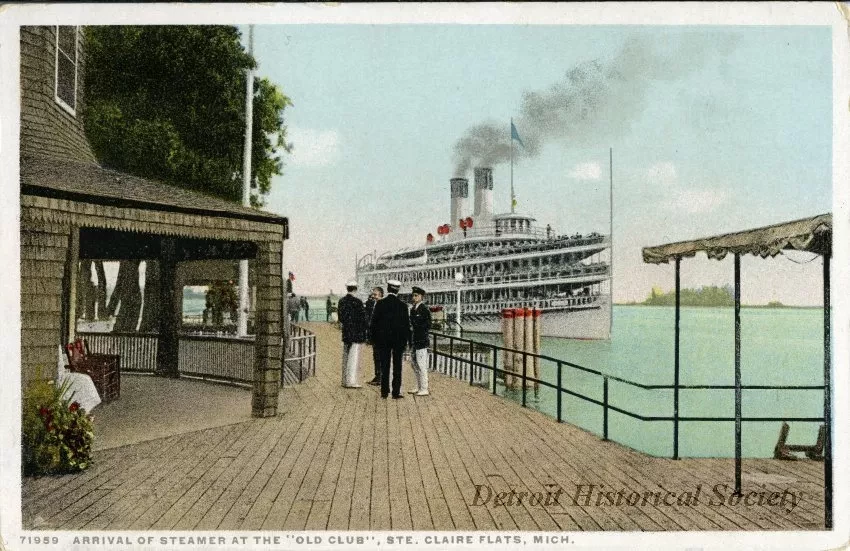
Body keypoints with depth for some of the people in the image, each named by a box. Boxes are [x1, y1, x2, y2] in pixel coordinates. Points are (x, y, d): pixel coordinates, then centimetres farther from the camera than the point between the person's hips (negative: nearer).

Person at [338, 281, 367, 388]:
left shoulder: (341, 301, 4)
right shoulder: (357, 302, -15)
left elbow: (340, 318, 10)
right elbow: (362, 318, -12)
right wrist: (364, 334, -3)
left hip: (345, 334, 7)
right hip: (356, 334, -6)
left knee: (346, 357, 14)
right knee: (354, 358, -3)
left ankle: (345, 380, 21)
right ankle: (351, 381, -3)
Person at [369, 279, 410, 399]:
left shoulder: (380, 303, -5)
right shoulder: (402, 305, -5)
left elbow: (374, 321, -3)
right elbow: (406, 324, -3)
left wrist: (373, 339, 5)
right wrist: (405, 339, 6)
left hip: (383, 339, 1)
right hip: (398, 339, -1)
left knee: (384, 366, 8)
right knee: (397, 366, 5)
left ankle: (384, 391, 11)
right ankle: (396, 392, 4)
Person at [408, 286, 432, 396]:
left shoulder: (425, 309, -9)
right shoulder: (413, 309, 14)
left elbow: (428, 325, -12)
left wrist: (415, 328, -13)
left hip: (421, 342, -9)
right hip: (413, 342, 9)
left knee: (421, 366, -6)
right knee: (415, 366, 15)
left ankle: (424, 389, -2)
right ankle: (418, 388, 24)